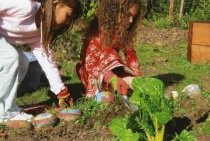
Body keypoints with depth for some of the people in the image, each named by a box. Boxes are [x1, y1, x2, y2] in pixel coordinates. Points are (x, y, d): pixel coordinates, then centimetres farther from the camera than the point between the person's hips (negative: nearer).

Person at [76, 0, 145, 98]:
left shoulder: (124, 34, 0)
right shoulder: (98, 34, -21)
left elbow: (131, 56, -3)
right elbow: (91, 63, -31)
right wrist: (114, 79, -48)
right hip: (98, 79, -7)